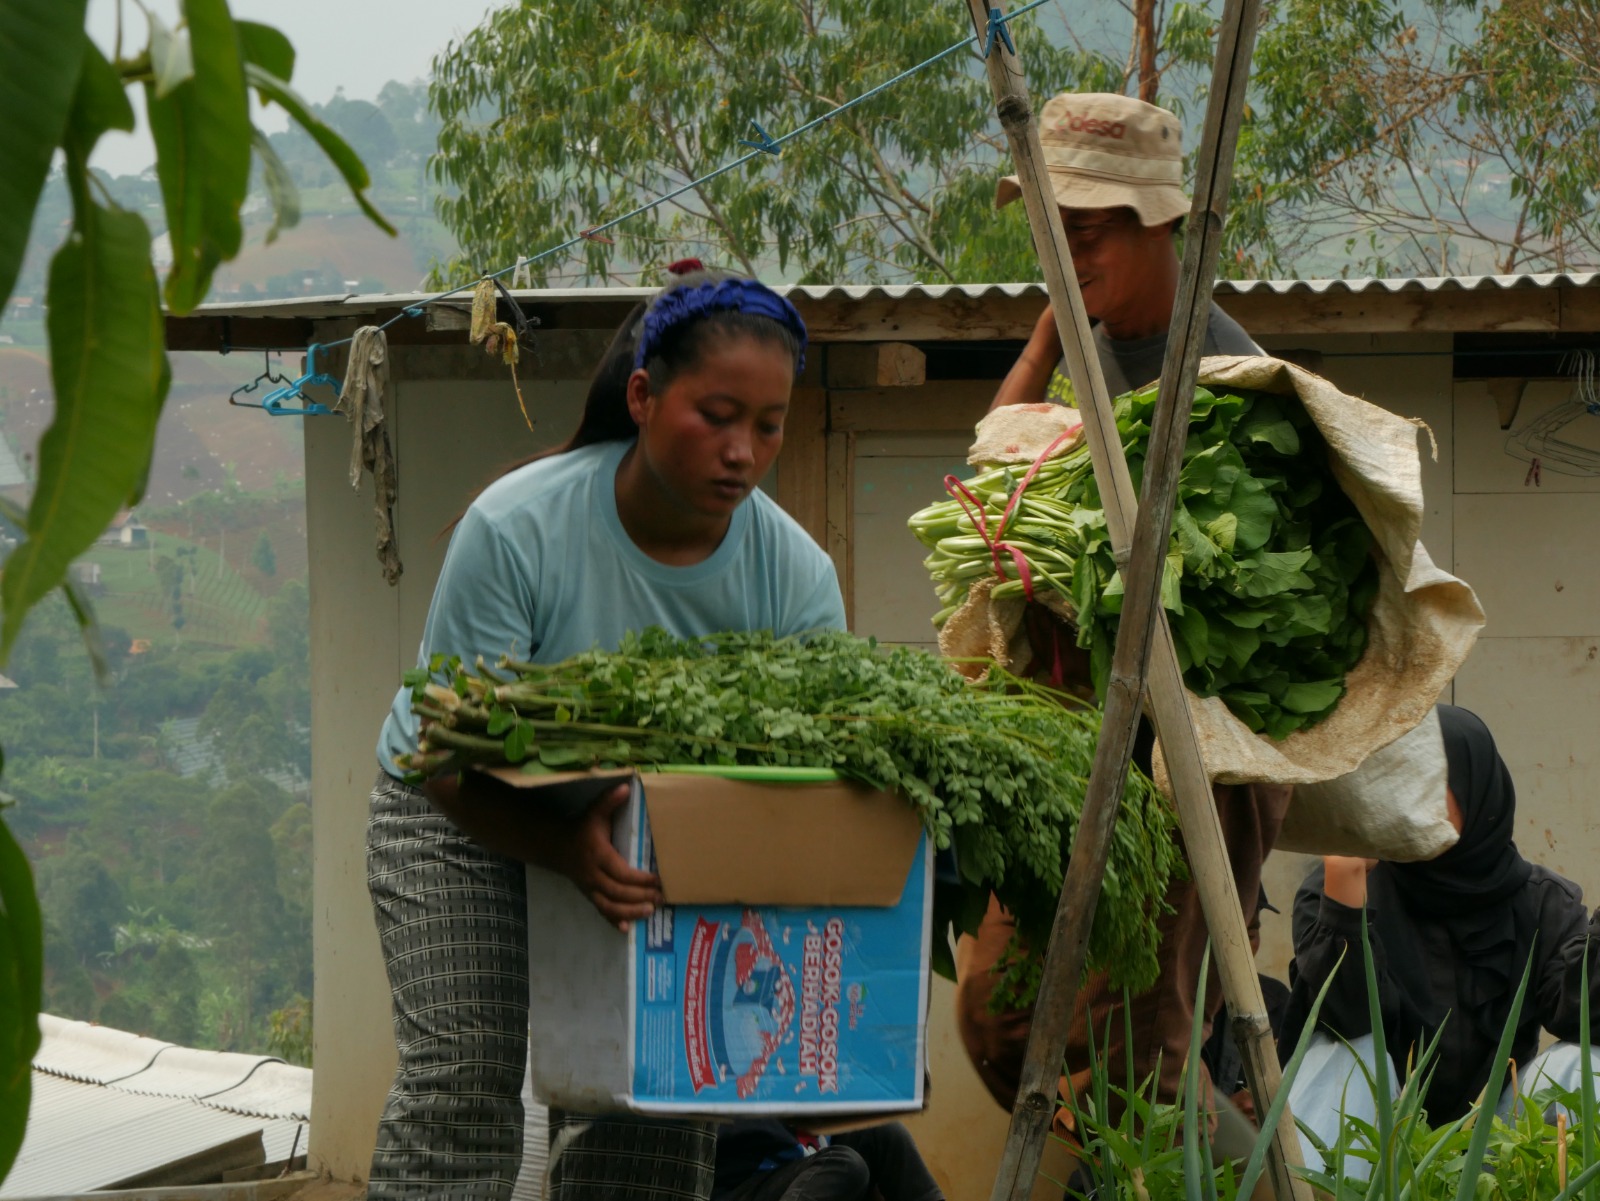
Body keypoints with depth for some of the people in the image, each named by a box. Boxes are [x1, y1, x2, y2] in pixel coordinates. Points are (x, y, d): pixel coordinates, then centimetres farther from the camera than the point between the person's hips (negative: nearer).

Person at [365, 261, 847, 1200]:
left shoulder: (798, 575, -17)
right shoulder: (516, 527, -27)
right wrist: (567, 848, -46)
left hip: (660, 830, 3)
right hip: (467, 817, -3)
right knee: (461, 1088, -15)